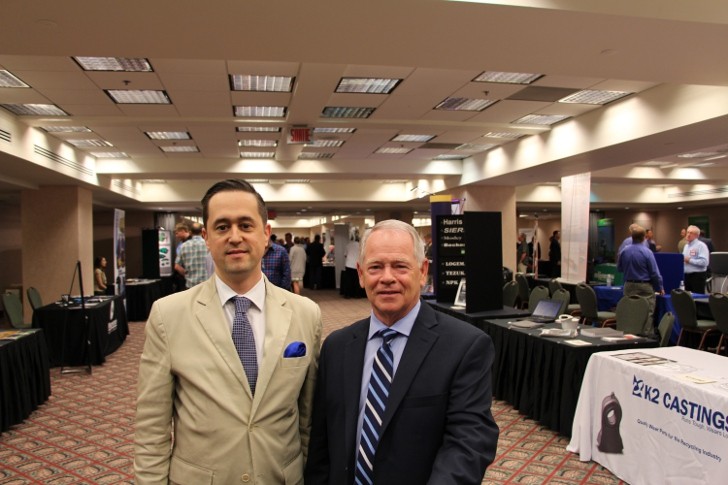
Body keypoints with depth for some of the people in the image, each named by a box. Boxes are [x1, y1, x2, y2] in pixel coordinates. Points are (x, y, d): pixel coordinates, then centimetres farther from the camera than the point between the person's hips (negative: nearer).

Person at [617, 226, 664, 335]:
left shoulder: (624, 251, -1)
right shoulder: (647, 252, -14)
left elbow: (619, 268, 12)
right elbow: (655, 273, -9)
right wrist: (660, 288, 2)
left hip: (629, 286, 5)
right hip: (644, 287, -5)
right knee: (647, 316, 0)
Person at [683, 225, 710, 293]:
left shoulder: (701, 245, -9)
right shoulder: (686, 246, 16)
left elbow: (704, 262, -20)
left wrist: (690, 260, -17)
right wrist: (682, 259, 3)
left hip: (698, 275, -7)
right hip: (686, 275, 8)